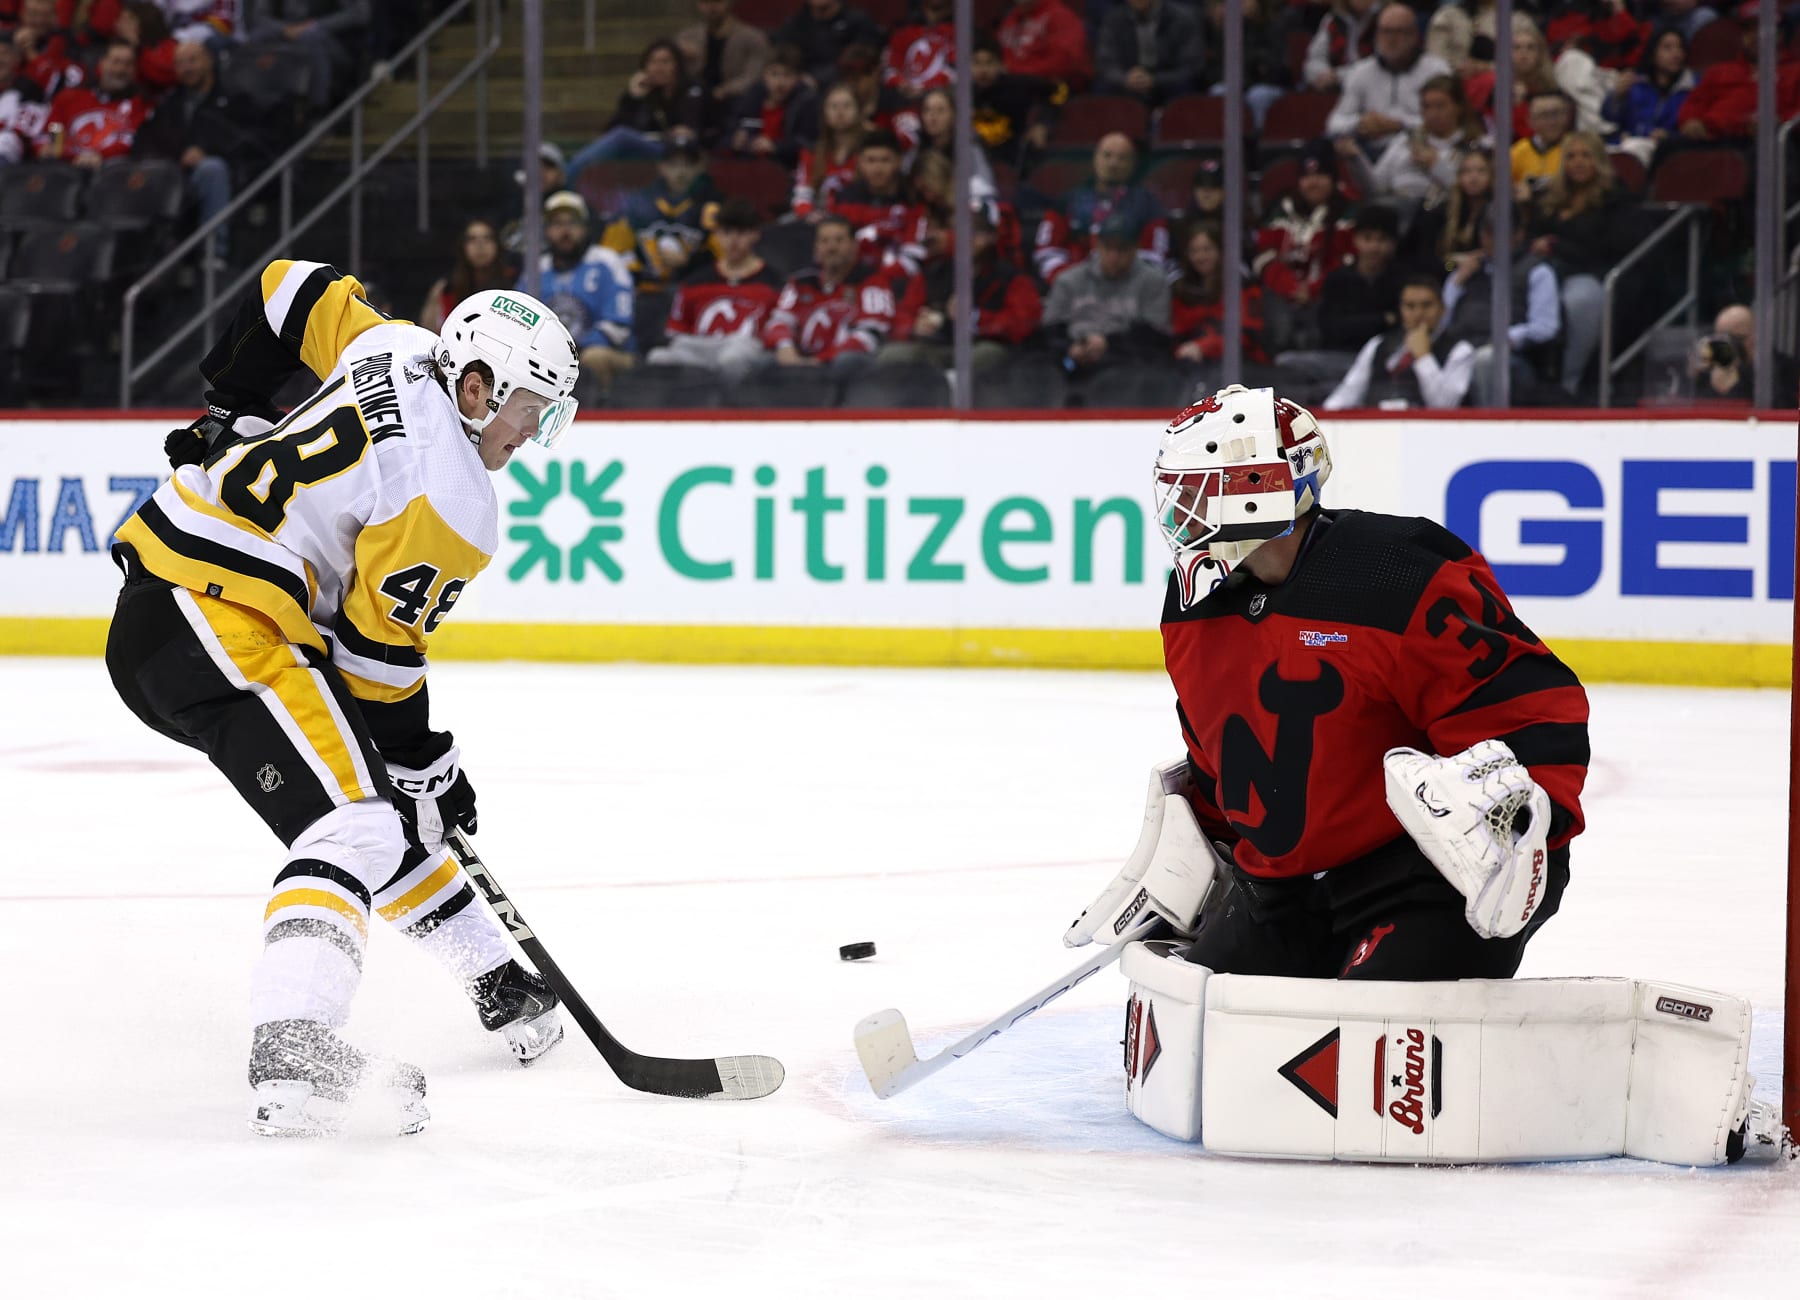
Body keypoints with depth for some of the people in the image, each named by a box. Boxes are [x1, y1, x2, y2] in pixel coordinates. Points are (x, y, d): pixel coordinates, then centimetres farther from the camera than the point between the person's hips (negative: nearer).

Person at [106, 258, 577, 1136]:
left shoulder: (400, 351, 8)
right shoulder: (451, 502, -16)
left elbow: (293, 291, 24)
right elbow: (380, 650, -11)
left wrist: (231, 417, 30)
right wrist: (427, 764, 2)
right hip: (218, 627, -11)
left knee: (389, 797, 21)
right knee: (355, 825, -21)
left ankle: (498, 986, 34)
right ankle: (291, 1056, -38)